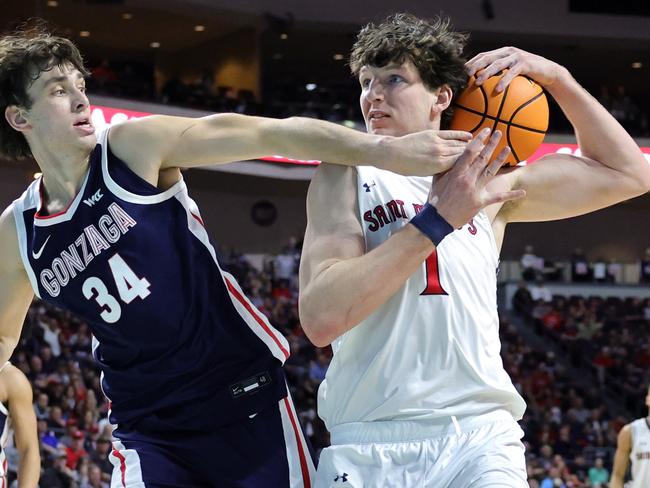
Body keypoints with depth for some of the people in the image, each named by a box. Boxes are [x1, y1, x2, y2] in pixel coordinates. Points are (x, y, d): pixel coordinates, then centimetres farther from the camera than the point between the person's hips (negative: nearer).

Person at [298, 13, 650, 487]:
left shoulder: (491, 184, 14)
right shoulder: (346, 176, 5)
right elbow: (321, 317, -10)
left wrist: (557, 78, 13)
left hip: (478, 438, 2)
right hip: (367, 446, -1)